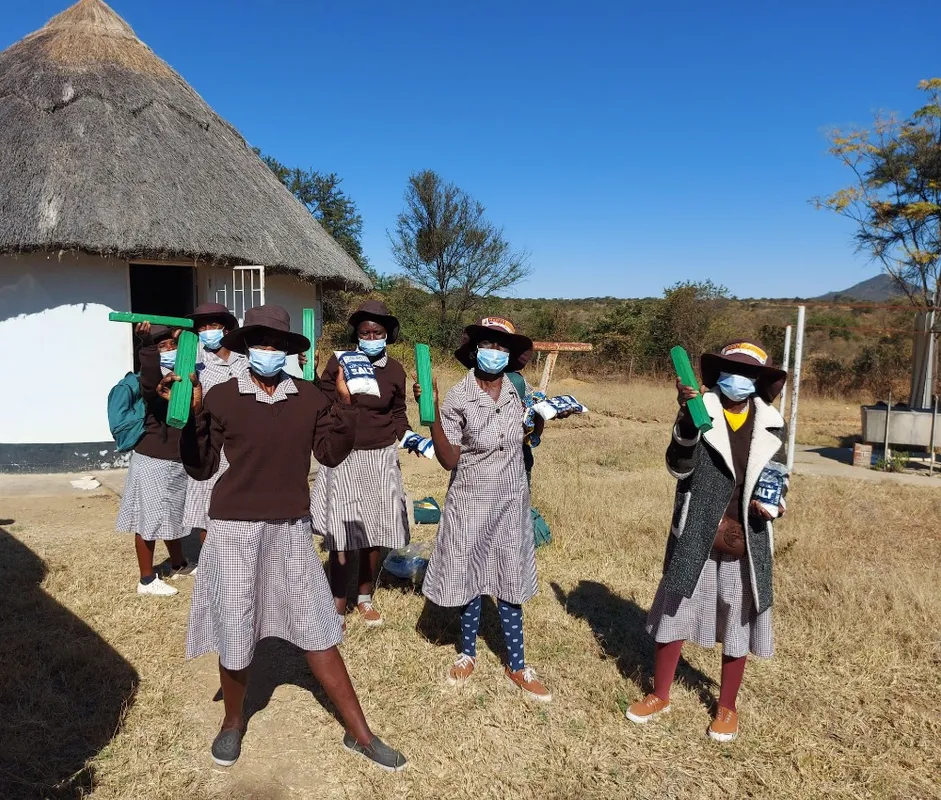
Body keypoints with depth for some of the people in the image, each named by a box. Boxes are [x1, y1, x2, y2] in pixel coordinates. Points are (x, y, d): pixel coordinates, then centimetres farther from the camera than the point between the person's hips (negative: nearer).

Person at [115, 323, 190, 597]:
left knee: (174, 515, 23)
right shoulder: (152, 381, -15)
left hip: (178, 460, 8)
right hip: (152, 461, -8)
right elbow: (150, 382, -37)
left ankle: (178, 564, 40)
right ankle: (147, 580, 14)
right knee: (150, 519, 2)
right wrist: (146, 344, -46)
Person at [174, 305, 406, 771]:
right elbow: (201, 469, -5)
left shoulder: (309, 397, 0)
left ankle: (358, 734, 22)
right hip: (235, 528, -2)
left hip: (291, 528, 2)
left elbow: (331, 455, -1)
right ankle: (233, 722, 41)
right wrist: (190, 415, -16)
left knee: (317, 630, 10)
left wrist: (344, 402, -8)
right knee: (234, 635, 11)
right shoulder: (221, 397, -7)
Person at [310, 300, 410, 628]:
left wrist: (407, 435, -4)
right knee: (341, 537, -2)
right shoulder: (338, 363, -6)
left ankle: (365, 598, 31)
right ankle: (338, 603, 19)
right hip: (343, 458, -2)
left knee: (374, 534, 11)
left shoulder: (394, 370, 1)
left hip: (381, 459, 2)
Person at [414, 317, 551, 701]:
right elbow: (448, 460, -20)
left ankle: (516, 665, 27)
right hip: (471, 503, -3)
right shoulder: (458, 398, -14)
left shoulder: (516, 392, -2)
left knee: (509, 582, 12)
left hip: (511, 502, 3)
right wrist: (431, 413, -31)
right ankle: (468, 654, 34)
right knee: (470, 579, 12)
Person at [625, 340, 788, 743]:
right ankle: (660, 695, 34)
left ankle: (727, 706, 37)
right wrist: (689, 418, -35)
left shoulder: (771, 426, 1)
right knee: (673, 618, 13)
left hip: (745, 546, 2)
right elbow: (679, 468, -21)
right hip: (695, 541, -1)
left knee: (736, 627, 15)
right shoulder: (698, 414, -8)